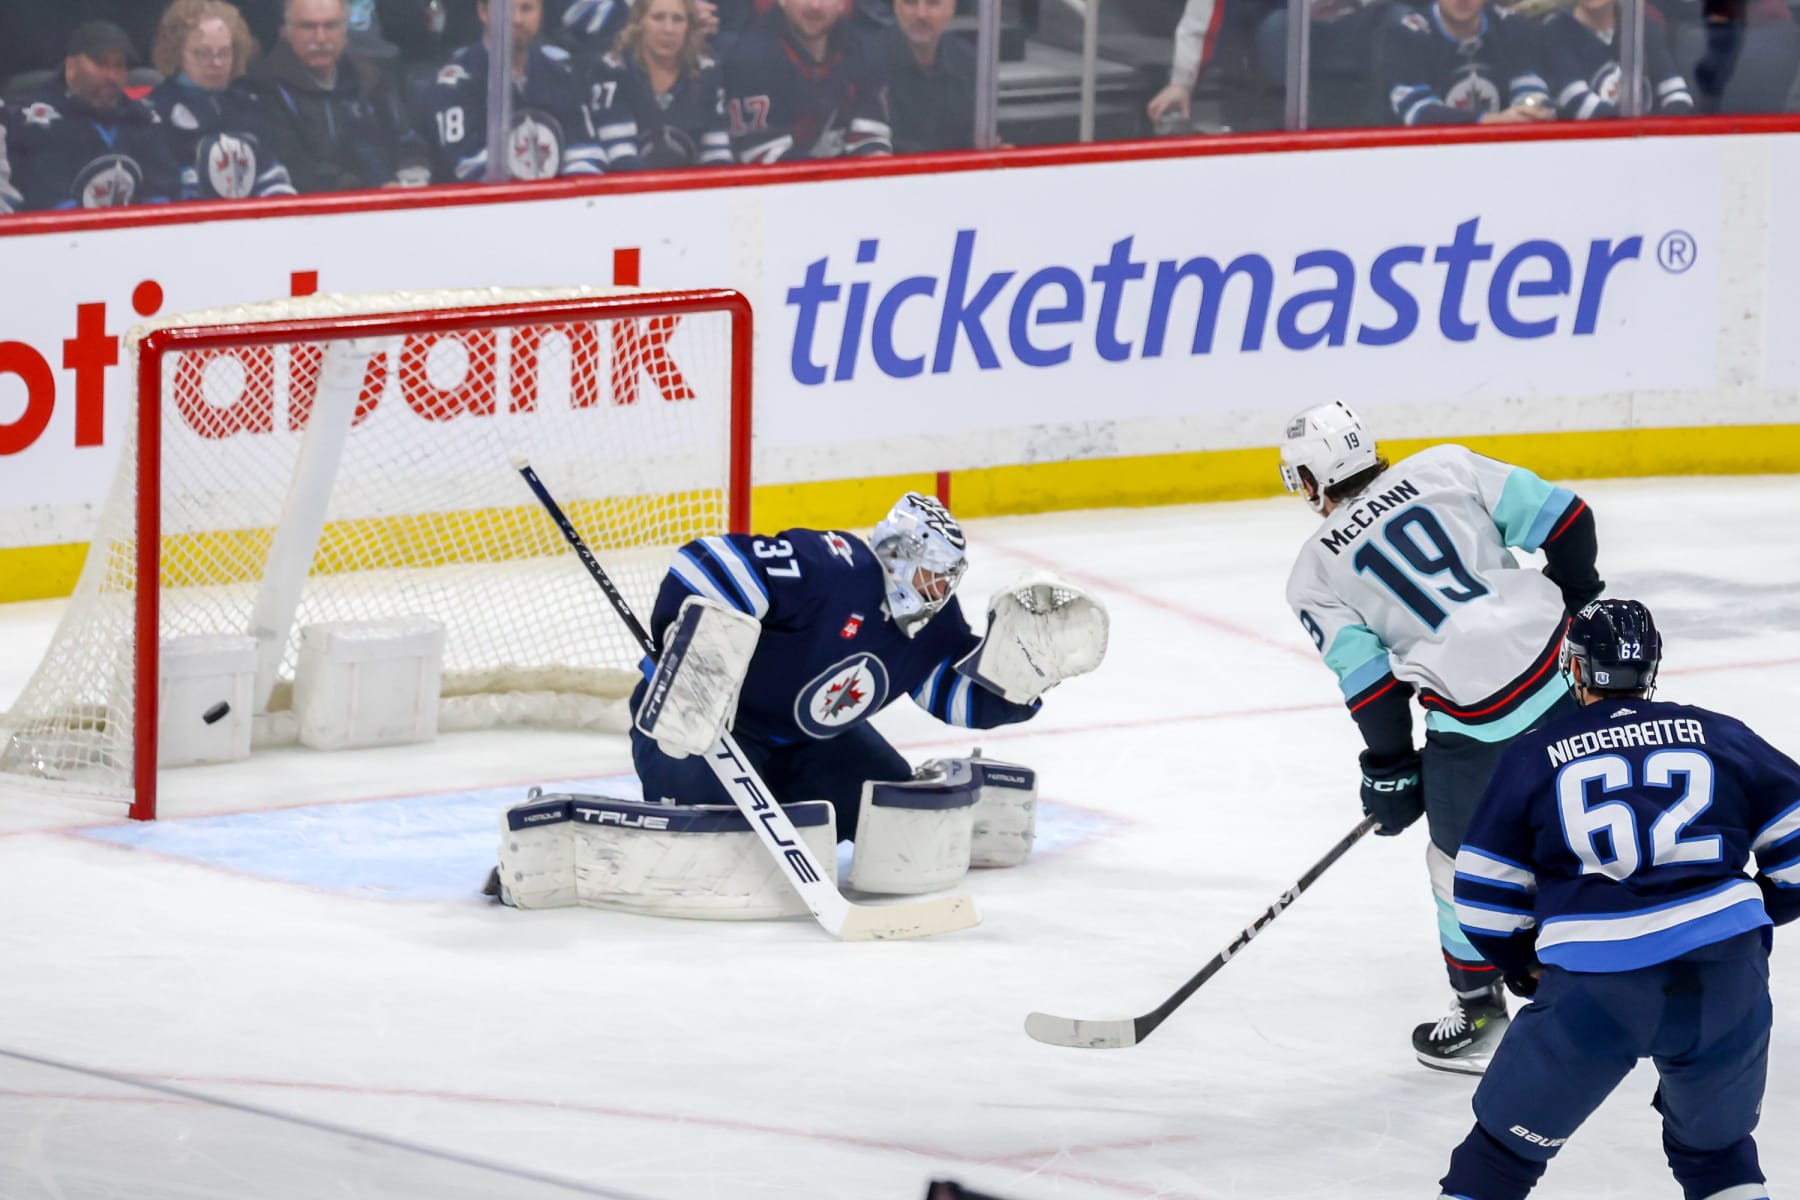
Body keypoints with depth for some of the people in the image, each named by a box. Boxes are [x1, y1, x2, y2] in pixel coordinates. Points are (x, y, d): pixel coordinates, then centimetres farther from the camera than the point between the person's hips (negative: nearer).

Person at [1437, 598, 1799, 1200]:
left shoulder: (1532, 756, 10)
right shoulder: (1720, 737, 13)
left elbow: (1485, 894, 12)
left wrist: (1523, 963, 31)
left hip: (1593, 990, -2)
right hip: (1724, 977, 2)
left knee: (1503, 1151, 13)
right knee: (1717, 1147, 25)